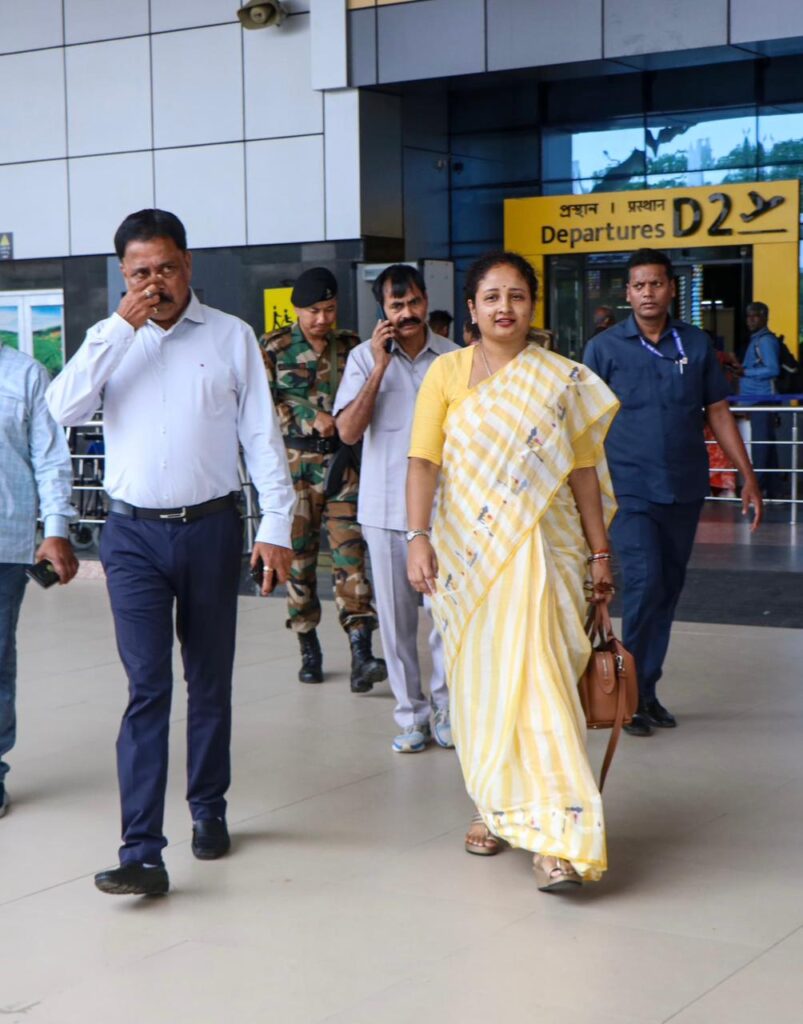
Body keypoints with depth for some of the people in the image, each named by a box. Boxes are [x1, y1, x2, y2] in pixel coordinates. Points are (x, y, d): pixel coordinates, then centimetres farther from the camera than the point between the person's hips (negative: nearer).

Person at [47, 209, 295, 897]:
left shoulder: (231, 337, 1)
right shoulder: (111, 339, 5)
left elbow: (262, 435, 0)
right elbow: (63, 409, -11)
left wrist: (276, 527, -5)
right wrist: (121, 327, -13)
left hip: (211, 528, 0)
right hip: (134, 535, 0)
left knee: (210, 680, 12)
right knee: (147, 687, -6)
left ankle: (209, 809, 30)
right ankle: (142, 852, -8)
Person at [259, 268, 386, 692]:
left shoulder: (349, 346, 11)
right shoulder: (273, 347, 4)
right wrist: (310, 419, -11)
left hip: (342, 459, 1)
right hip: (293, 461, -1)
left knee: (350, 552, -9)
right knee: (298, 555, 3)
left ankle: (361, 656, -16)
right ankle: (308, 648, 17)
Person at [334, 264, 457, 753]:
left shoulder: (452, 357, 2)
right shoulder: (365, 357, -1)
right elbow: (349, 431, -10)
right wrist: (380, 367, -15)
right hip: (386, 509, 0)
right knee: (396, 618, 5)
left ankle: (448, 708, 15)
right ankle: (412, 714, 16)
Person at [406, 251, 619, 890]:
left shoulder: (564, 381, 4)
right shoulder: (448, 373, 5)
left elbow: (583, 471, 6)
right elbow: (424, 461, -2)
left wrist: (599, 555, 5)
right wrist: (419, 537, -14)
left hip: (539, 553, -2)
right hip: (466, 551, 2)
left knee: (535, 680, -12)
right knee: (478, 682, 9)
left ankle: (556, 836, -11)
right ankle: (493, 806, 28)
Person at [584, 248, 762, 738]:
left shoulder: (697, 344, 4)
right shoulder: (604, 348, -2)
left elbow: (719, 413, 8)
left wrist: (748, 475, 4)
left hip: (685, 489, 4)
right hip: (630, 490, -3)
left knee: (669, 591, 10)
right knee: (644, 585, -13)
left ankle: (648, 689, 22)